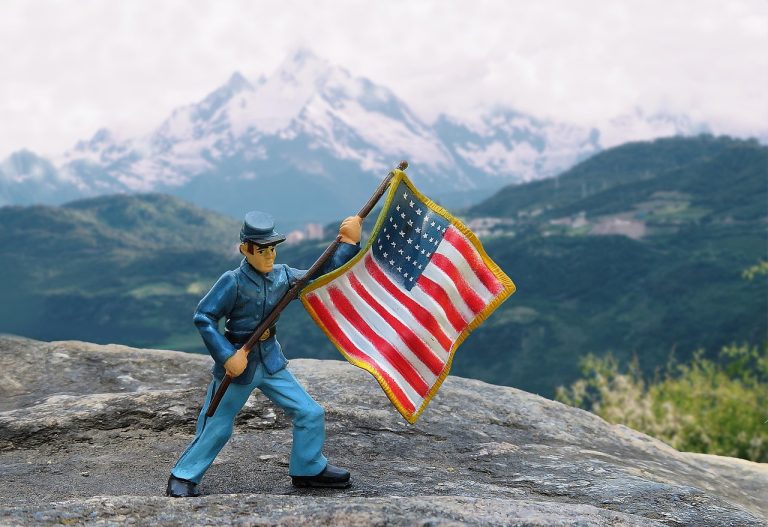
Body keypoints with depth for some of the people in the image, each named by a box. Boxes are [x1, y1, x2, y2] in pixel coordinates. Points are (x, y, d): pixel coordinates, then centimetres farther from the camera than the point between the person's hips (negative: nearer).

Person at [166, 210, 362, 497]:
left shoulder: (282, 276, -2)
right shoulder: (233, 282, -19)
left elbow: (322, 275, 5)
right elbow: (203, 317, -18)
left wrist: (348, 242, -1)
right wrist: (227, 356, -22)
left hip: (270, 361, 6)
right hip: (238, 363, -5)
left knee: (310, 413, 3)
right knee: (217, 427, 5)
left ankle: (309, 469, 22)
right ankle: (183, 477, 23)